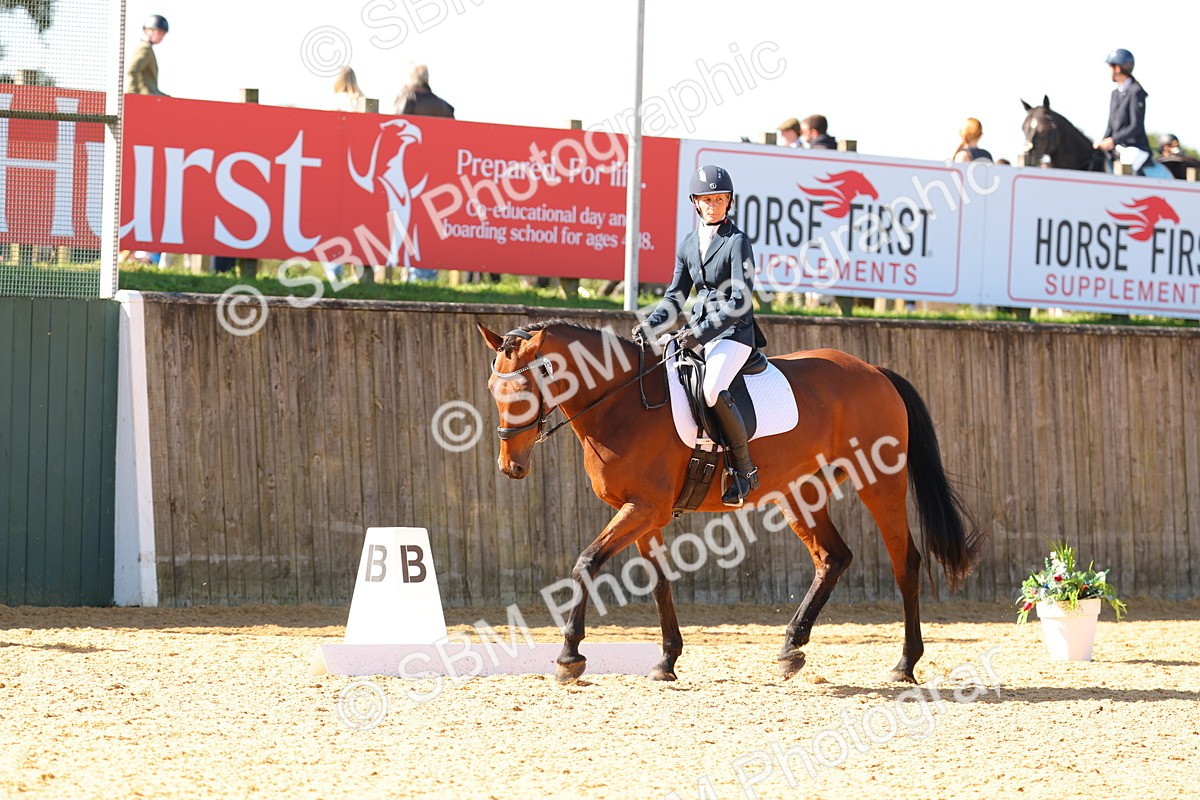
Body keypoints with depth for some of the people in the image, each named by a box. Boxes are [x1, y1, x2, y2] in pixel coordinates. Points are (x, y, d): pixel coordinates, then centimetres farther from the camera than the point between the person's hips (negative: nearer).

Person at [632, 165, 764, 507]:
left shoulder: (737, 242, -9)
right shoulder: (688, 244, 11)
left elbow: (740, 300, -15)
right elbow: (676, 297, 16)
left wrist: (702, 332, -22)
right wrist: (650, 325, -2)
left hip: (733, 332, -8)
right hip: (699, 329, 8)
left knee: (712, 390, -32)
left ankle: (744, 469, -20)